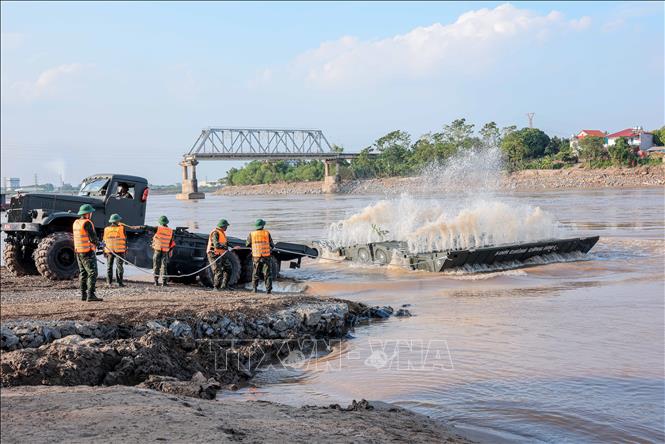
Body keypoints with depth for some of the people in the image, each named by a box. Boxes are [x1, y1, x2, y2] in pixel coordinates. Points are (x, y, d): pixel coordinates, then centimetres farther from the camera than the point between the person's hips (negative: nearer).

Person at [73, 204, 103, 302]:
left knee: (83, 273, 15)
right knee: (92, 273, -8)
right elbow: (93, 237, -19)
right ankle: (90, 295, -14)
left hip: (78, 251, 9)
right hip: (88, 251, -9)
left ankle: (83, 294, 17)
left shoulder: (76, 223, 10)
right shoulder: (87, 223, -16)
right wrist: (98, 243, 3)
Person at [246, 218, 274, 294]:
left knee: (255, 273, 15)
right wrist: (271, 247, 24)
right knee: (267, 274, 5)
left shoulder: (251, 234, -1)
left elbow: (248, 244, 10)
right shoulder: (267, 233, -3)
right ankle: (268, 289, -1)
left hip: (256, 257, 1)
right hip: (266, 256, -1)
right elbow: (272, 245, 2)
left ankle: (254, 288, 11)